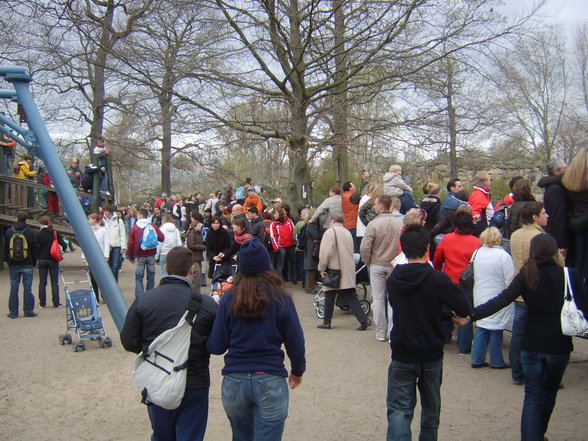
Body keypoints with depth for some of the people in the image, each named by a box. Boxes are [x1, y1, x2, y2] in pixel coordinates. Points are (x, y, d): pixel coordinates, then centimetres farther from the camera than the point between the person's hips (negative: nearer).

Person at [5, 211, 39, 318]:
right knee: (27, 288, 1)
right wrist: (34, 262, 7)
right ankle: (28, 311, 3)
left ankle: (13, 312, 9)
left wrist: (8, 262, 14)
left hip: (13, 265, 2)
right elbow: (35, 248, -2)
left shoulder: (9, 231, 2)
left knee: (14, 288, 6)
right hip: (27, 265, -2)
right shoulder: (30, 232, -4)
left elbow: (6, 248, 7)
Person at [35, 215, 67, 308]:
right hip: (53, 260, 0)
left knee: (42, 283, 9)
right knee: (55, 282, 5)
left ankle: (42, 303, 12)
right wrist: (61, 252, 10)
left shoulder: (38, 234, -6)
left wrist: (36, 259, 4)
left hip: (41, 260, 0)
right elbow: (64, 245, -9)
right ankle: (56, 303, 4)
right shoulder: (55, 233, -5)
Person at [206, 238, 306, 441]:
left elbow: (216, 346, -4)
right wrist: (297, 371, 15)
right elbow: (295, 343, -4)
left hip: (234, 382, 2)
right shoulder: (281, 299, -8)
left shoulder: (229, 299, -6)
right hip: (271, 382, -2)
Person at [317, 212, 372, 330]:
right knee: (350, 297, 6)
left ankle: (327, 322, 14)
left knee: (329, 296, 6)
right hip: (348, 271, 6)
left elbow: (325, 252, -17)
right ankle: (364, 320, -4)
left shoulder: (330, 232, -11)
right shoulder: (347, 232, 12)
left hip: (333, 271, -6)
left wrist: (321, 268, -6)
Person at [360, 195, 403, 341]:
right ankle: (393, 332, 10)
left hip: (377, 265, -2)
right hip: (395, 266, 2)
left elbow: (365, 248, -15)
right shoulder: (400, 223, -8)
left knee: (378, 300, 8)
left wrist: (368, 262, 3)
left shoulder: (373, 224, -15)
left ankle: (380, 333, 15)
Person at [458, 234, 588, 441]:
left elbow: (501, 300, -18)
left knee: (532, 396, 8)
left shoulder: (525, 276, -7)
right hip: (560, 345, 1)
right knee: (549, 392, 22)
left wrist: (471, 316, -22)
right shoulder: (570, 276, -7)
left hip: (532, 344, -1)